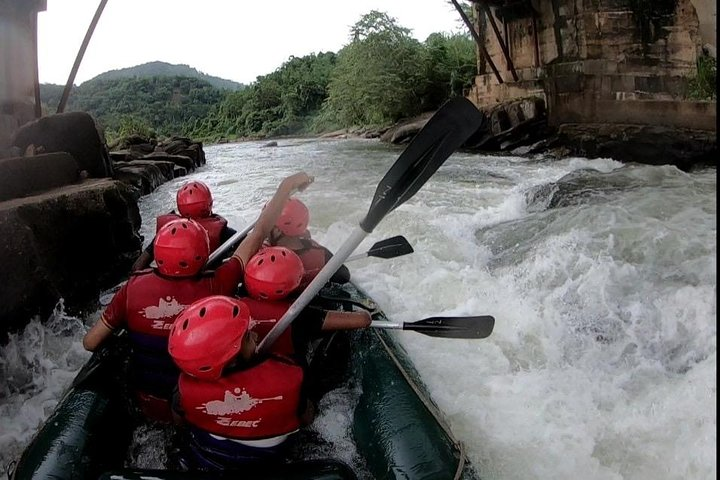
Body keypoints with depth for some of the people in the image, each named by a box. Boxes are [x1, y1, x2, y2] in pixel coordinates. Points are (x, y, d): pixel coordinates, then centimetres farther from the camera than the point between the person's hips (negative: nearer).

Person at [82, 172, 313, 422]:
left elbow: (90, 342, -9)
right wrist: (286, 187, -12)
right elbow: (258, 235, -20)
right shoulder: (214, 288, -27)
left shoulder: (133, 289, -20)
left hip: (147, 404, 3)